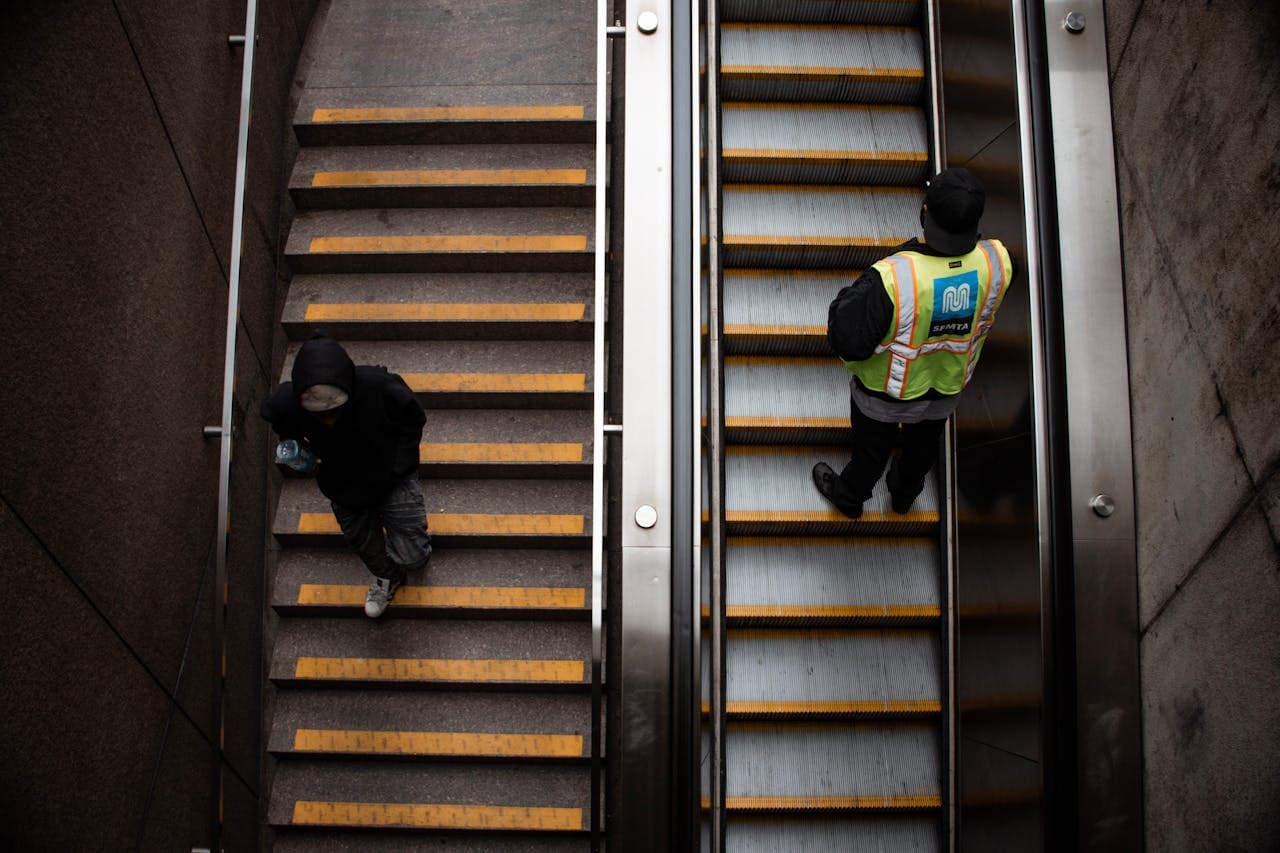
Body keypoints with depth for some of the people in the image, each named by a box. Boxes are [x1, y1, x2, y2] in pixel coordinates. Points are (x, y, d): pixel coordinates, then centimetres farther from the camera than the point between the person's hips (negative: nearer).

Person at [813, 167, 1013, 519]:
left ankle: (849, 496, 57)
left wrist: (846, 301, -16)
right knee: (924, 444, 33)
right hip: (948, 386, 4)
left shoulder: (892, 279, -44)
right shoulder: (996, 263, -29)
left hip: (886, 391, -4)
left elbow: (848, 341, -36)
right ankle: (905, 494, 63)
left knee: (871, 447, 27)